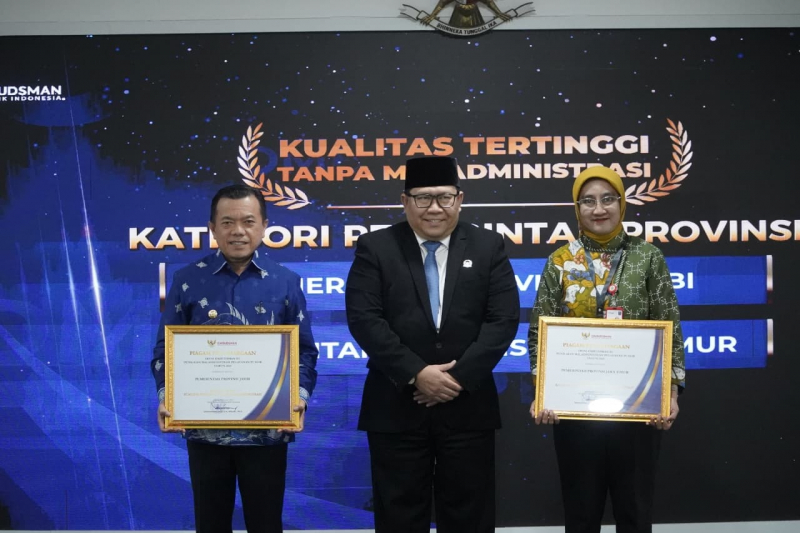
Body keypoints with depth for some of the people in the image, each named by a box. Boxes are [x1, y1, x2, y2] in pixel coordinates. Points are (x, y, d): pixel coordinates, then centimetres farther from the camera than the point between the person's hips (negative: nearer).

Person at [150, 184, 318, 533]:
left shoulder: (285, 282, 2)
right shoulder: (188, 280, 2)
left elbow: (304, 350, 4)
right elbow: (166, 348, 4)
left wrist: (300, 396, -13)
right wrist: (166, 396, -12)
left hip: (267, 429, 0)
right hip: (205, 428, 0)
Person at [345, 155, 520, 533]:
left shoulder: (488, 247, 5)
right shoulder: (375, 248, 1)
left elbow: (503, 319, -2)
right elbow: (363, 319, -8)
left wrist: (460, 376, -13)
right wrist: (415, 374, -15)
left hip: (468, 406, 1)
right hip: (396, 406, -1)